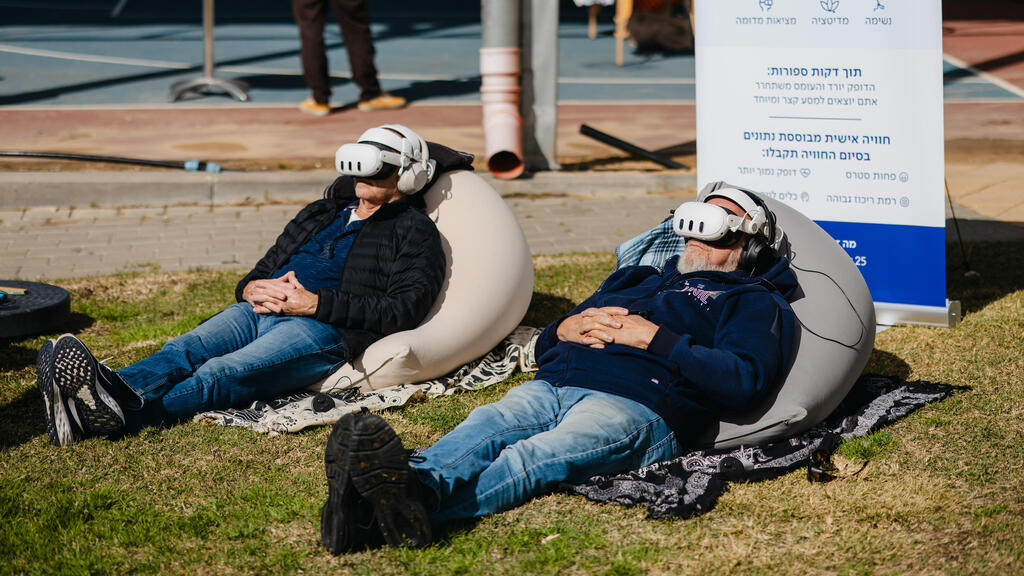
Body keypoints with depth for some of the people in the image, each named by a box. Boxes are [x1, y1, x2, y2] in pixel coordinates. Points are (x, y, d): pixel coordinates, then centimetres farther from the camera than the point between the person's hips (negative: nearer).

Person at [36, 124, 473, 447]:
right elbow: (257, 274, 30)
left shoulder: (414, 233, 11)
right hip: (259, 313, 7)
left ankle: (123, 413, -61)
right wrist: (253, 289, 3)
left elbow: (405, 309, -6)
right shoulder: (320, 214, 31)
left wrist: (315, 303, -11)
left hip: (320, 328, -7)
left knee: (225, 373, -34)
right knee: (183, 352, -27)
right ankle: (113, 390, -55)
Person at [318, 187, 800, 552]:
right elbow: (544, 352, 36)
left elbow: (745, 382, -2)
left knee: (536, 458, -37)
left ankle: (422, 500, -67)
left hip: (633, 405, -6)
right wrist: (564, 329, 11)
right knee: (479, 432, -29)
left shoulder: (754, 302, 21)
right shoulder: (637, 279, 40)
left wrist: (656, 339, -3)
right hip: (550, 387, 6)